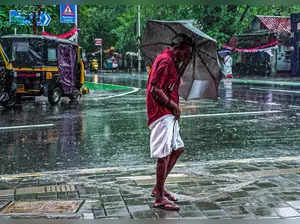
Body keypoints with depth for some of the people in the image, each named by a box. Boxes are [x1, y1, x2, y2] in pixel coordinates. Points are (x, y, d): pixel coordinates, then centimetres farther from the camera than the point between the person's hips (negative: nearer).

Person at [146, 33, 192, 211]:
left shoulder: (172, 61, 17)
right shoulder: (165, 61, -16)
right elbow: (155, 90, -22)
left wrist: (185, 64, 13)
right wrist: (173, 105, -13)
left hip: (169, 114, 11)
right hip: (161, 114, -11)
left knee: (178, 148, 16)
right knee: (164, 154, -9)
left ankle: (159, 187, 24)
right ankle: (160, 198, -2)